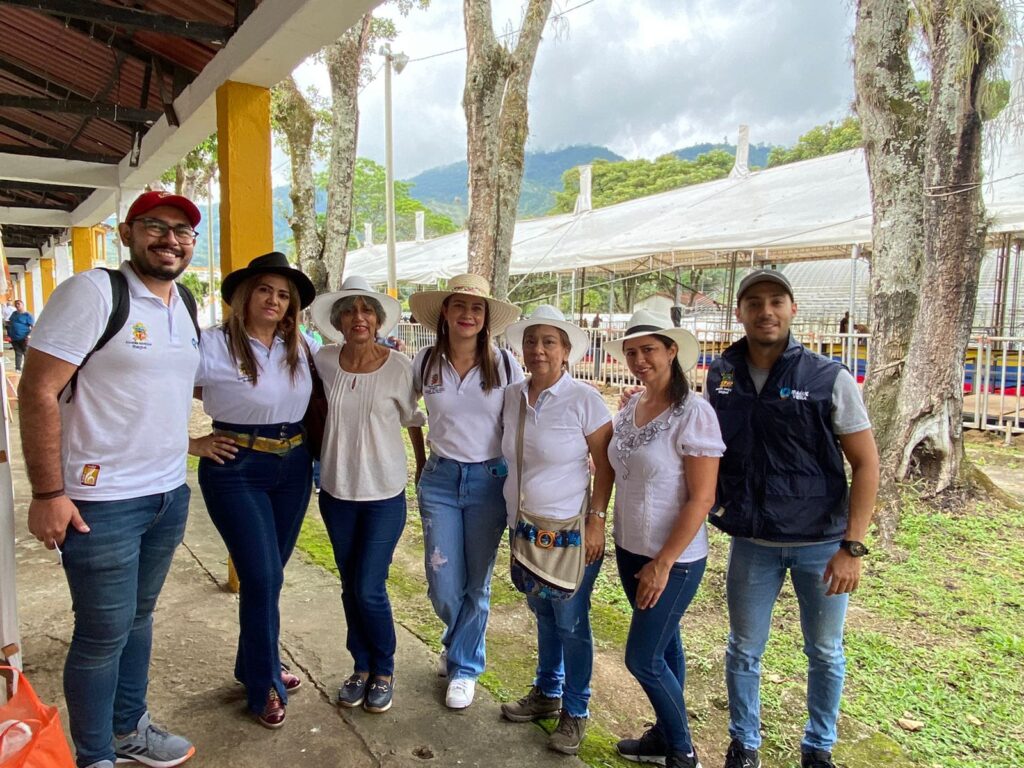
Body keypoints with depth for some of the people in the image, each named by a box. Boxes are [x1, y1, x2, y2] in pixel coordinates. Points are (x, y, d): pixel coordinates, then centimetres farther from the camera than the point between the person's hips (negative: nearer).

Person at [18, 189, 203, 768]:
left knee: (138, 617, 20)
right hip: (102, 501, -7)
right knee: (104, 634, 6)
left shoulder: (185, 306, 10)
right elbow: (38, 391, -16)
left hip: (170, 495, 7)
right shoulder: (93, 292, -13)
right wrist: (48, 493, -18)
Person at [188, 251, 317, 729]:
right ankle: (265, 686, 18)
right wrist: (190, 444, -11)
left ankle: (255, 666, 37)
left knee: (269, 574, 16)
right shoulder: (214, 345, -14)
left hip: (293, 467, 5)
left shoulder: (300, 346, 3)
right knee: (262, 576, -3)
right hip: (235, 470, -5)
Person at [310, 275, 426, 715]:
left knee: (369, 590, -1)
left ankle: (384, 671, 24)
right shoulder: (324, 361, -4)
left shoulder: (400, 367, -12)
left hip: (384, 494, -3)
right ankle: (361, 666, 34)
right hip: (336, 492, 3)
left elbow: (415, 424, -1)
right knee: (350, 586, 14)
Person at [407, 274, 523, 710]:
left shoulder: (504, 365, -5)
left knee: (477, 583, 9)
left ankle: (464, 666, 32)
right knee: (443, 586, 5)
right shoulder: (425, 363, -2)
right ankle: (462, 642, 39)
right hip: (440, 480, 1)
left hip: (489, 481, -1)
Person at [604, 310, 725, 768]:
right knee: (664, 646, 20)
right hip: (629, 550, 6)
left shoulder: (693, 413, -19)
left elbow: (701, 499, -19)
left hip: (673, 559, -6)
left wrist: (663, 563, -18)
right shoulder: (629, 409, 2)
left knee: (643, 659, 2)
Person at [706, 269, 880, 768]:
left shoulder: (829, 379, -11)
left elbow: (865, 464, -9)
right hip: (752, 543, 2)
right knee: (744, 650, 14)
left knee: (825, 653, 16)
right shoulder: (720, 377, -3)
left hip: (822, 542, -1)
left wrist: (852, 547, -14)